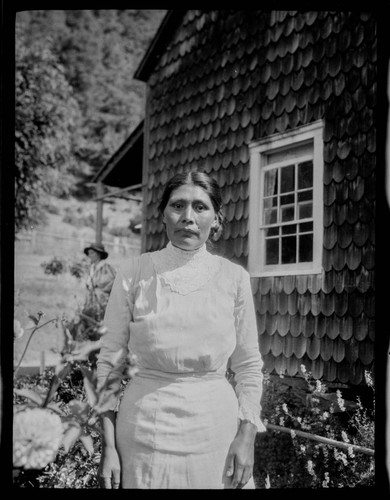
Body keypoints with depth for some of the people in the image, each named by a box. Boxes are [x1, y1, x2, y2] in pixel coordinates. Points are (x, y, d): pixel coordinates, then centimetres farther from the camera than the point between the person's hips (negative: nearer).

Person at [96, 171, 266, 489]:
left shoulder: (234, 277, -3)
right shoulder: (135, 274, -5)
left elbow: (248, 366, 3)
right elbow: (110, 362, -2)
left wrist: (247, 436, -5)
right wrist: (108, 445, -5)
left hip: (216, 429, 1)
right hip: (145, 429, -1)